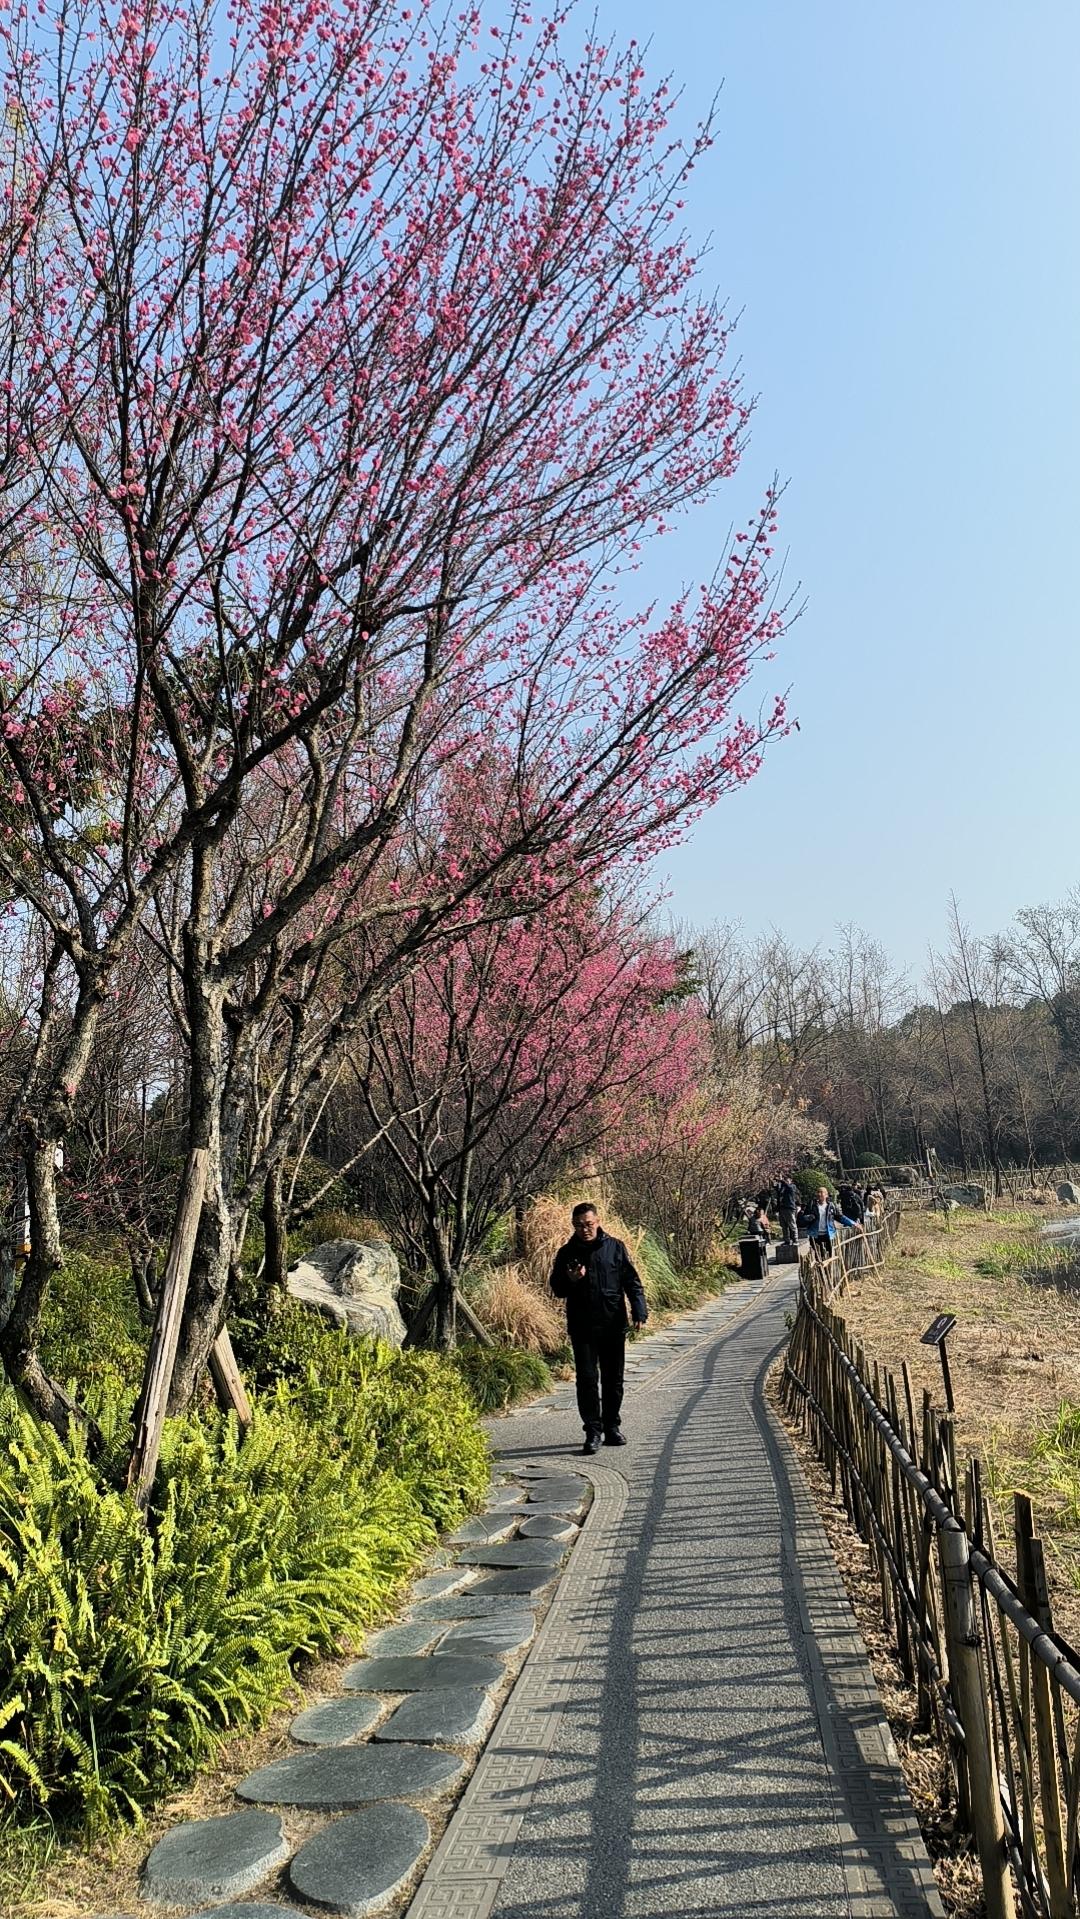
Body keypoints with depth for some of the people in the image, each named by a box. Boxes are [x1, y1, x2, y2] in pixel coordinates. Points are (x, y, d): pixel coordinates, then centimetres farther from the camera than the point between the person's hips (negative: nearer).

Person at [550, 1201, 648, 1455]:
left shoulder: (615, 1248, 1)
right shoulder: (567, 1253, 2)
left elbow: (632, 1281, 2)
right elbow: (557, 1289, 7)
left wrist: (639, 1310, -11)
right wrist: (571, 1280, -14)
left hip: (614, 1325, 1)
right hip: (582, 1328, -1)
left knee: (613, 1379, 10)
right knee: (587, 1379, -4)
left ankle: (612, 1426, 24)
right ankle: (593, 1431, 3)